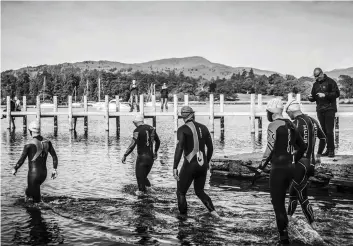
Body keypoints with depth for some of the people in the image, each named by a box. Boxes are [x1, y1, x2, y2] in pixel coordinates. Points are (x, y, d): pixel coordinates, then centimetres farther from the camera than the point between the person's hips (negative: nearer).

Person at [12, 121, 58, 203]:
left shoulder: (29, 145, -15)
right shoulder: (47, 142, 0)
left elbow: (21, 160, -11)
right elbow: (54, 156, 1)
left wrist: (15, 169, 6)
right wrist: (54, 169, 9)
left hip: (33, 174, -6)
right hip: (44, 173, 6)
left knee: (36, 198, 4)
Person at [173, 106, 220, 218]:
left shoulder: (182, 129, -9)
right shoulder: (203, 128, 9)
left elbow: (179, 148, -23)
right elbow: (210, 147, 15)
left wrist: (175, 168, -25)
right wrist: (207, 162, 32)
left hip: (190, 166, -5)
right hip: (202, 165, 6)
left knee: (181, 193, 12)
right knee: (199, 191, 24)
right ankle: (212, 211, 3)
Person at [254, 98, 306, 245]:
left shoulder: (274, 125, -12)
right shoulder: (290, 125, 11)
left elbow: (270, 149, -20)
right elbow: (303, 146, 18)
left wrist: (260, 168, -15)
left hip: (278, 168, -8)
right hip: (290, 167, 8)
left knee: (277, 203, -2)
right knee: (281, 201, 20)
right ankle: (284, 230, 23)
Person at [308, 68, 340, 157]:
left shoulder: (330, 82, -3)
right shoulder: (315, 84, 15)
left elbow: (337, 93, -10)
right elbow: (314, 98, 20)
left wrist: (325, 95, -19)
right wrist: (310, 98, -3)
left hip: (329, 109, -6)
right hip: (320, 110, 6)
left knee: (329, 131, -9)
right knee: (323, 131, 5)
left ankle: (331, 150, -3)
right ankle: (328, 149, 12)